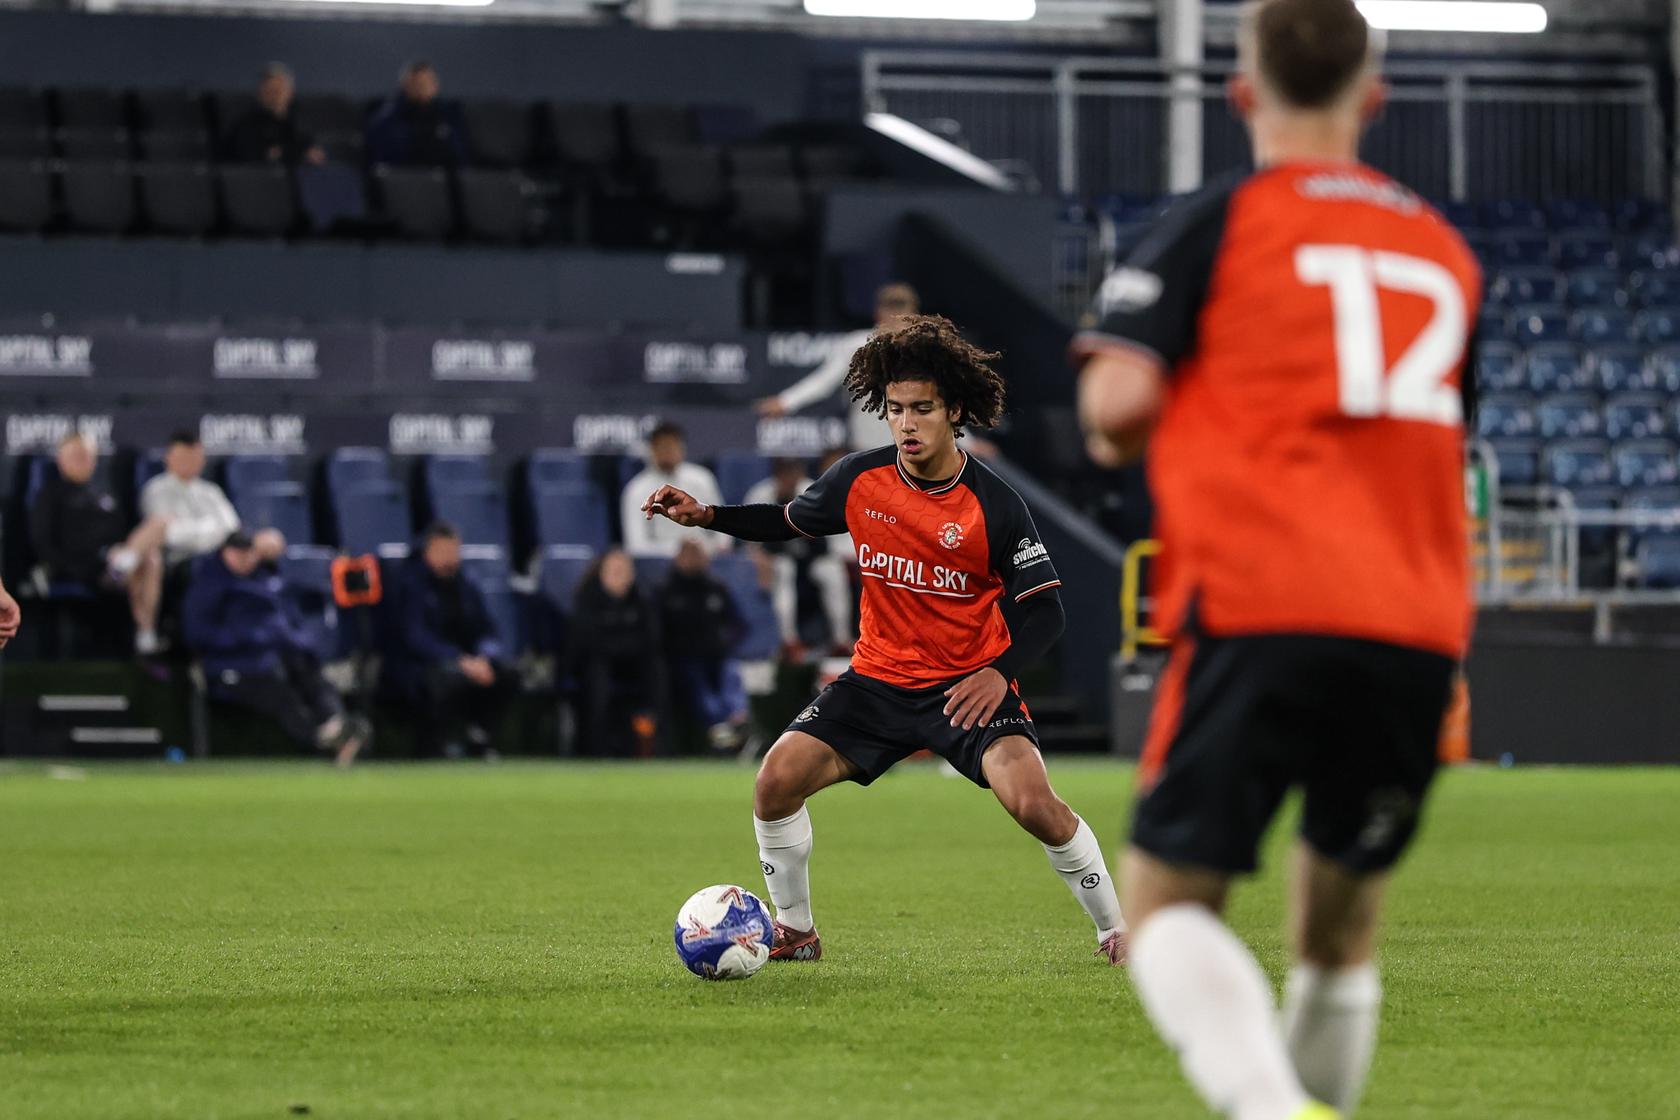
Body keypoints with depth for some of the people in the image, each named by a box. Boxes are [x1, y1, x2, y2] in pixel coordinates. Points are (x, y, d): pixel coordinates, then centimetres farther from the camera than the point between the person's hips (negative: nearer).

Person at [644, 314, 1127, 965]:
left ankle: (1116, 931, -4)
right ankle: (795, 933, 10)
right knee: (776, 782, -10)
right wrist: (704, 516, 2)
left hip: (969, 684, -4)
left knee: (1034, 804, -25)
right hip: (879, 679, 4)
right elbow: (790, 522, 15)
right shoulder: (859, 480, -5)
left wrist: (1001, 672, -27)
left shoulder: (993, 505, -14)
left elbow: (1043, 609, -10)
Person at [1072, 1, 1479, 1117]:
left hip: (1261, 614, -4)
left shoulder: (1219, 222, 4)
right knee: (1343, 921, 18)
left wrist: (1115, 434, 15)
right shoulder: (1445, 248, 20)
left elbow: (1119, 399, -7)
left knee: (1170, 899, -2)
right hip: (1420, 629, 4)